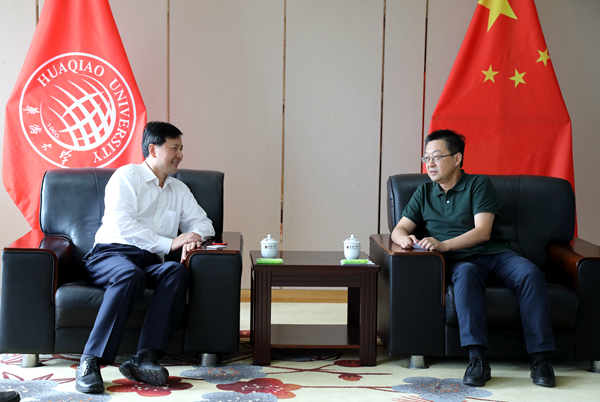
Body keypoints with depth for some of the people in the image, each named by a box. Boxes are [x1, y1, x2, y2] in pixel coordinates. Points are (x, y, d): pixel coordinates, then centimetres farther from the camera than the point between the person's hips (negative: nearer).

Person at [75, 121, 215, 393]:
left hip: (150, 262, 5)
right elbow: (123, 224, -9)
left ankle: (144, 358, -40)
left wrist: (195, 236, 0)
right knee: (131, 274, -39)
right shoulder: (126, 176, 5)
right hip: (110, 254, -5)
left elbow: (202, 222, 26)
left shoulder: (179, 190, 25)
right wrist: (169, 243, -13)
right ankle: (90, 362, -40)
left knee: (177, 271, -29)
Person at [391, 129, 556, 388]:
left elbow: (482, 232, -8)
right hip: (461, 260, 1)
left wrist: (443, 245, -22)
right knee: (466, 274, -36)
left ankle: (540, 358, -31)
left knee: (530, 273, -31)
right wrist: (405, 239, -12)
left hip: (495, 253, 0)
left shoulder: (479, 184, 5)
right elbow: (399, 229, 14)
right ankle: (477, 359, -46)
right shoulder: (424, 192, 19)